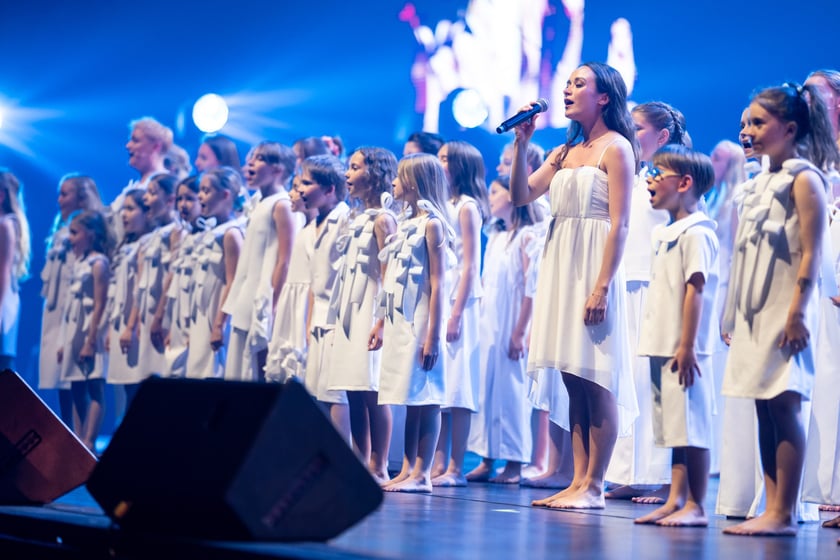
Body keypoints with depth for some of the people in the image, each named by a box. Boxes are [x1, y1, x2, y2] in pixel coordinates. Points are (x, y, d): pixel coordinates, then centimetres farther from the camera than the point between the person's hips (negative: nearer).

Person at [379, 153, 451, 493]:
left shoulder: (431, 224, -8)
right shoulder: (403, 225, 16)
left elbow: (437, 283, -13)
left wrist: (433, 334, -19)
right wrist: (383, 324, 16)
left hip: (420, 321, -8)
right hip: (399, 321, 8)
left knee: (425, 396, -6)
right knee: (409, 397, 8)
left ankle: (422, 474, -5)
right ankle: (407, 471, 10)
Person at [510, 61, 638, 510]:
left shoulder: (616, 148, -4)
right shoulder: (564, 153, 18)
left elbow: (619, 224, -11)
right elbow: (521, 195, 11)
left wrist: (602, 287, -19)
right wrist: (521, 142, 4)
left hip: (594, 268, -8)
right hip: (560, 267, 8)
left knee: (596, 382, -6)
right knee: (572, 381, 7)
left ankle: (594, 486, -4)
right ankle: (579, 480, 9)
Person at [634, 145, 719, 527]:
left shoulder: (695, 232, -11)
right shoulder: (665, 234, 17)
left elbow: (695, 290, -17)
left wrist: (687, 346, -21)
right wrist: (658, 344, 18)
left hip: (682, 350, -10)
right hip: (662, 347, 10)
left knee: (691, 427, -6)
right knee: (674, 428, 11)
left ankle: (695, 506, -3)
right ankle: (676, 501, 16)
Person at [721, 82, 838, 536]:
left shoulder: (803, 180, -8)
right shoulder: (759, 185, 17)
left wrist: (797, 311, -21)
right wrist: (732, 314, 17)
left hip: (785, 311, -9)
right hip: (755, 312, 9)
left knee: (783, 406, -9)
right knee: (764, 411, 7)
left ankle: (784, 514, -8)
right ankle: (771, 509, 10)